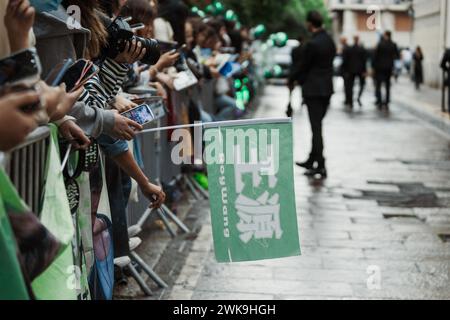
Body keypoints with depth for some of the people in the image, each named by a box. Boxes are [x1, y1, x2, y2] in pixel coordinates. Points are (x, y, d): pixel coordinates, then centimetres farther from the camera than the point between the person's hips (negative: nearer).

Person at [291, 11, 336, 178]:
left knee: (316, 128, -4)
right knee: (317, 126, 17)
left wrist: (296, 78, 12)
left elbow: (303, 66, -10)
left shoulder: (312, 44, -19)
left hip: (313, 89, -8)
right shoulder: (330, 41, 7)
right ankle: (312, 160, 27)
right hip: (327, 88, 8)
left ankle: (320, 166, -4)